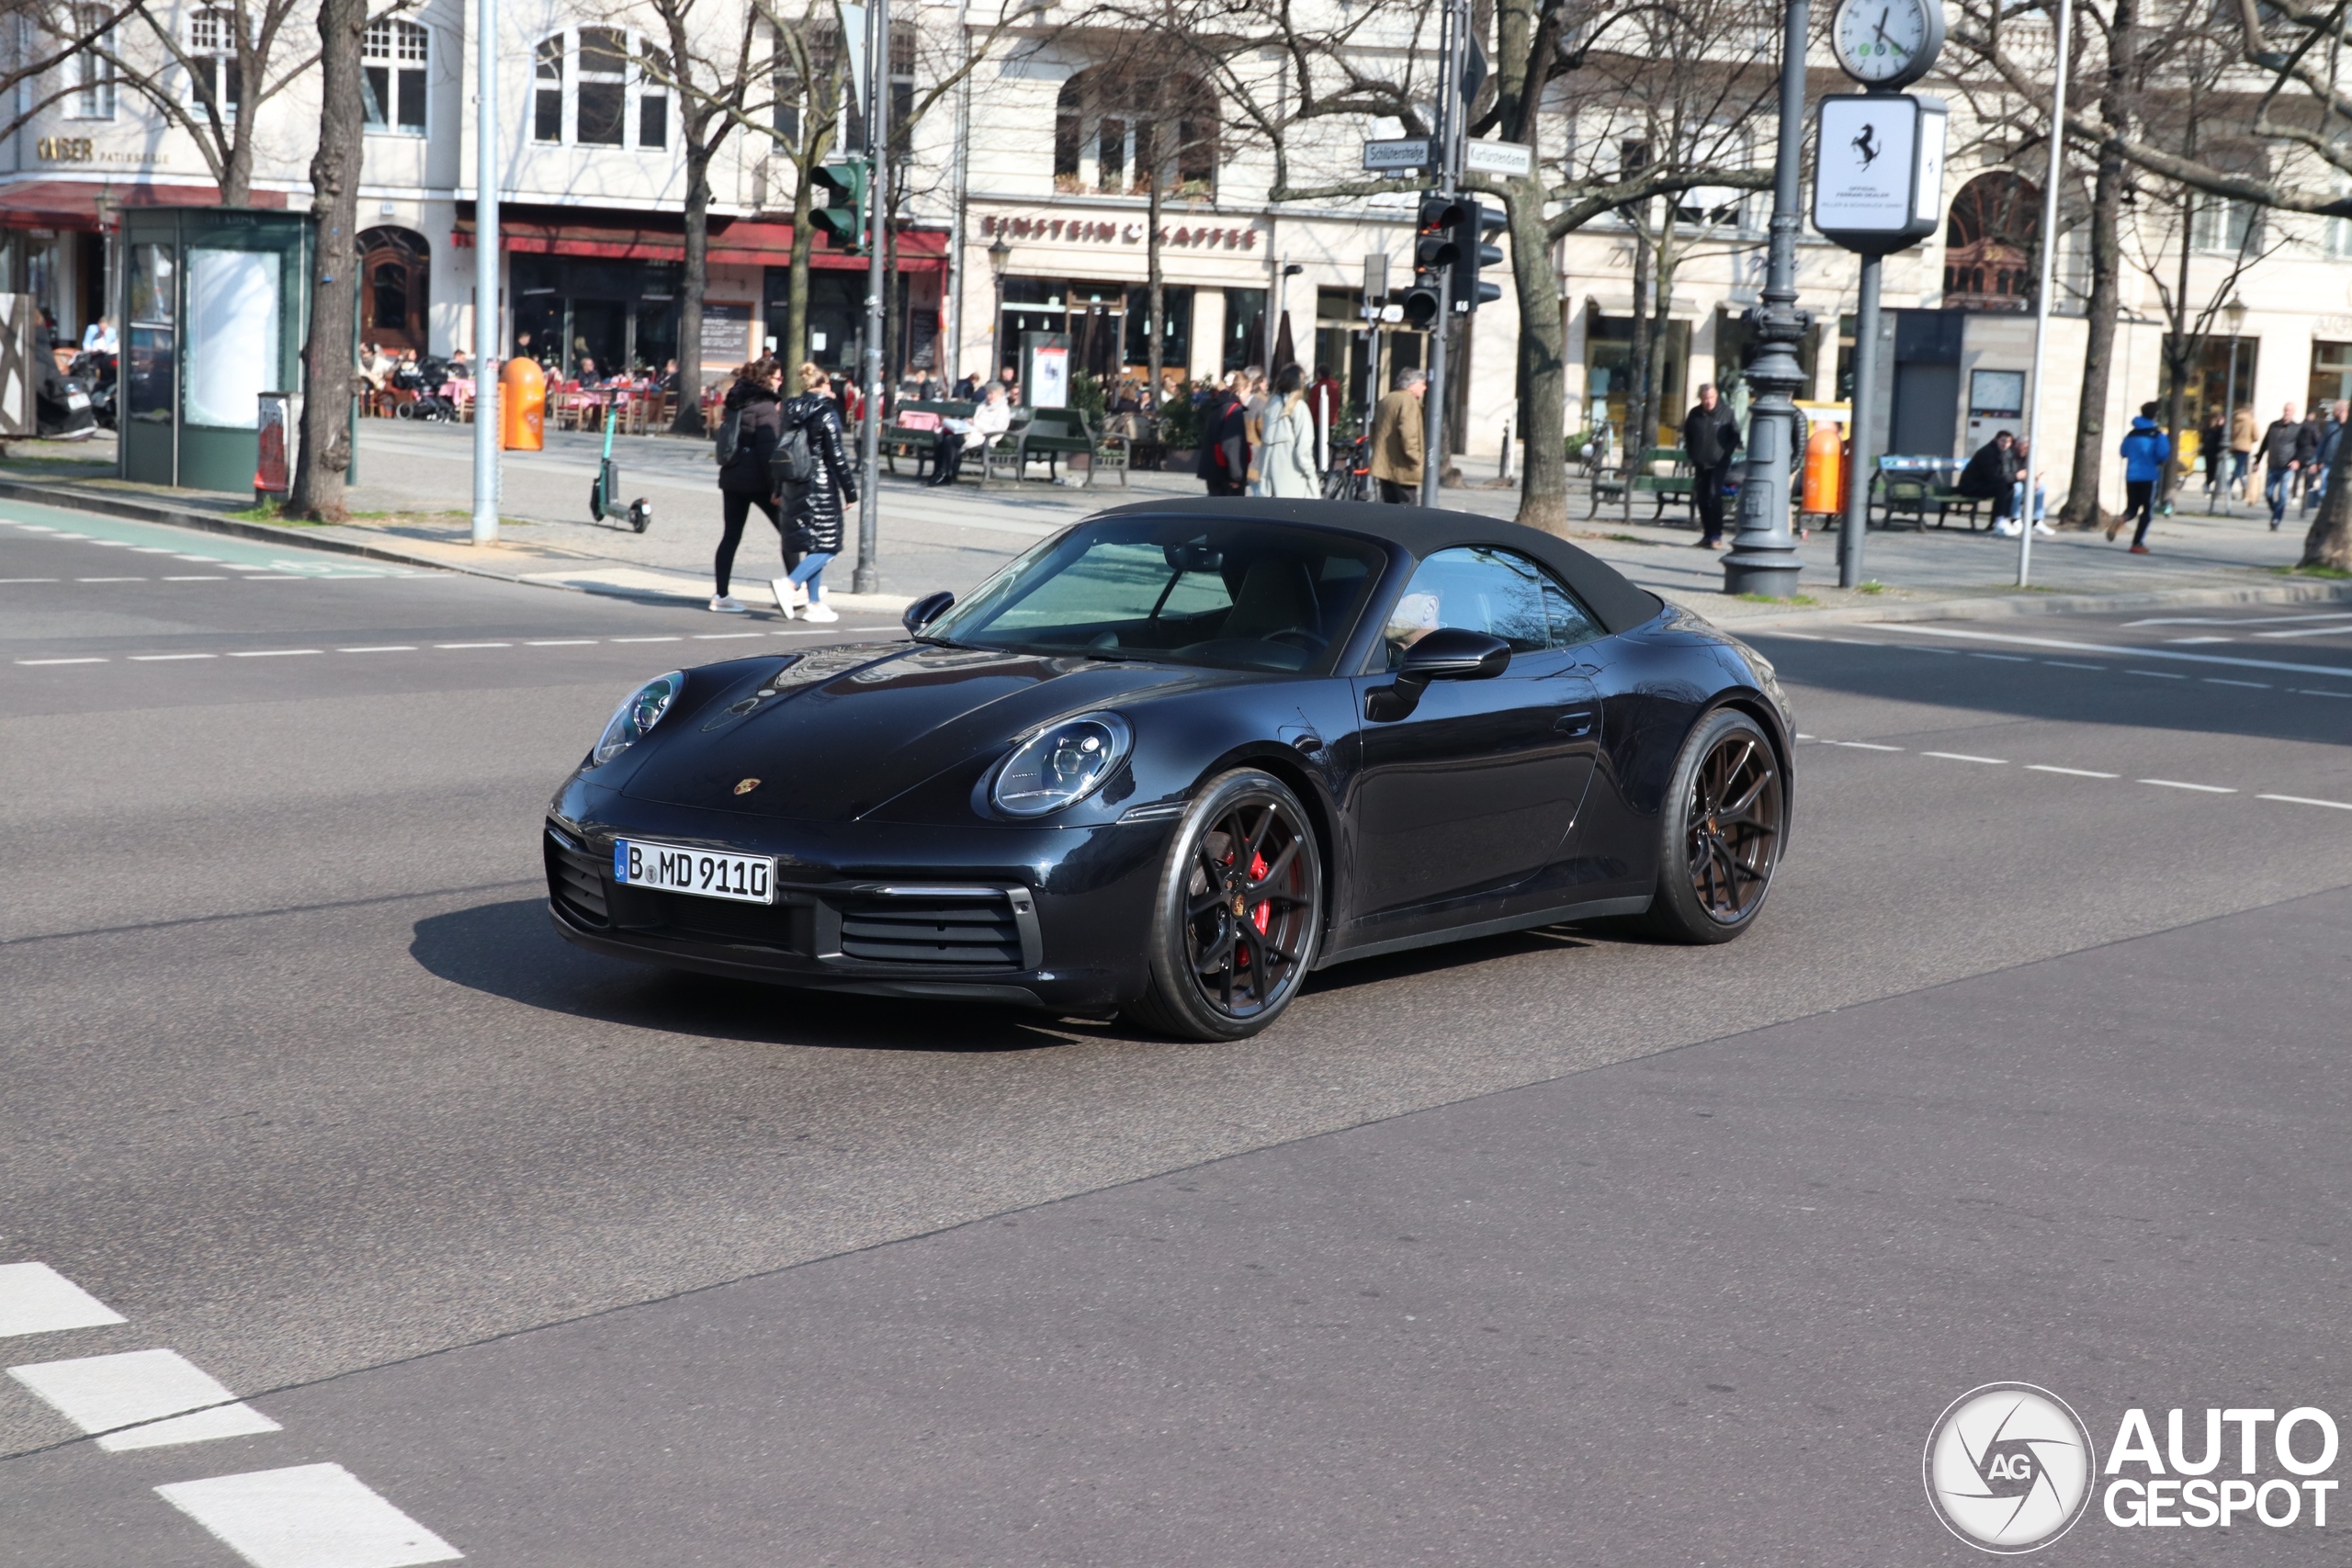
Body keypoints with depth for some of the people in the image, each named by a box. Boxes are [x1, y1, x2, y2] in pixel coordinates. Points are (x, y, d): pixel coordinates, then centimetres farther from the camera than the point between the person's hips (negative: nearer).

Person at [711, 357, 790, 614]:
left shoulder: (737, 402, 12)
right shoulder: (765, 407, -12)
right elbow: (769, 449, -17)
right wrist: (776, 485, -16)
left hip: (732, 477, 7)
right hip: (756, 479, -7)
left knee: (731, 535, 8)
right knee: (788, 530, 5)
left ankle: (721, 594, 4)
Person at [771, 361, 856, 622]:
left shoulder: (791, 412, 8)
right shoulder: (826, 413, -12)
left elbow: (780, 450, 13)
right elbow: (836, 456, -13)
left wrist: (778, 490, 21)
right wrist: (850, 491, -7)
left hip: (794, 487, 7)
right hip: (821, 487, -7)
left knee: (815, 544, 14)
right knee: (826, 545, -2)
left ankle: (813, 603, 14)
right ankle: (789, 584, -21)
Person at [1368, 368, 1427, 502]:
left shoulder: (1386, 400, 17)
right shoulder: (1409, 401, -12)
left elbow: (1374, 430, 22)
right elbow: (1408, 434, -22)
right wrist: (1416, 461, -17)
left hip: (1383, 466, 9)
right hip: (1402, 469, -9)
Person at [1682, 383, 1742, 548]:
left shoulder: (1726, 414, -6)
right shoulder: (1695, 414, 4)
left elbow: (1735, 436, 2)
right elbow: (1687, 435, 18)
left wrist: (1726, 453, -6)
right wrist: (1691, 454, 10)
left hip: (1719, 464, -5)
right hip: (1700, 464, 5)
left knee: (1714, 497, -16)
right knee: (1702, 499, 7)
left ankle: (1716, 536, -16)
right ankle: (1707, 534, 17)